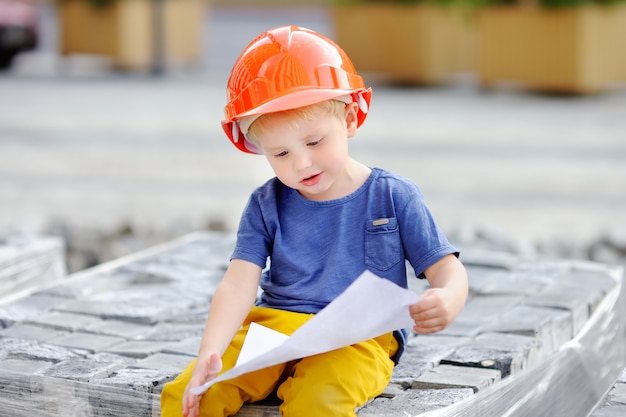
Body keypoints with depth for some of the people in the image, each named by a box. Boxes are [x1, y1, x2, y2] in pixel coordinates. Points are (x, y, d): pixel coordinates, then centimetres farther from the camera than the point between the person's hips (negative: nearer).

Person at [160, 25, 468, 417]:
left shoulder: (393, 197, 3)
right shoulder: (266, 206, 8)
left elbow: (446, 267, 3)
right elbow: (239, 283, -3)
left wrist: (448, 299, -24)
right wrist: (210, 352, -20)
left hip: (360, 339, -3)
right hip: (272, 326, 3)